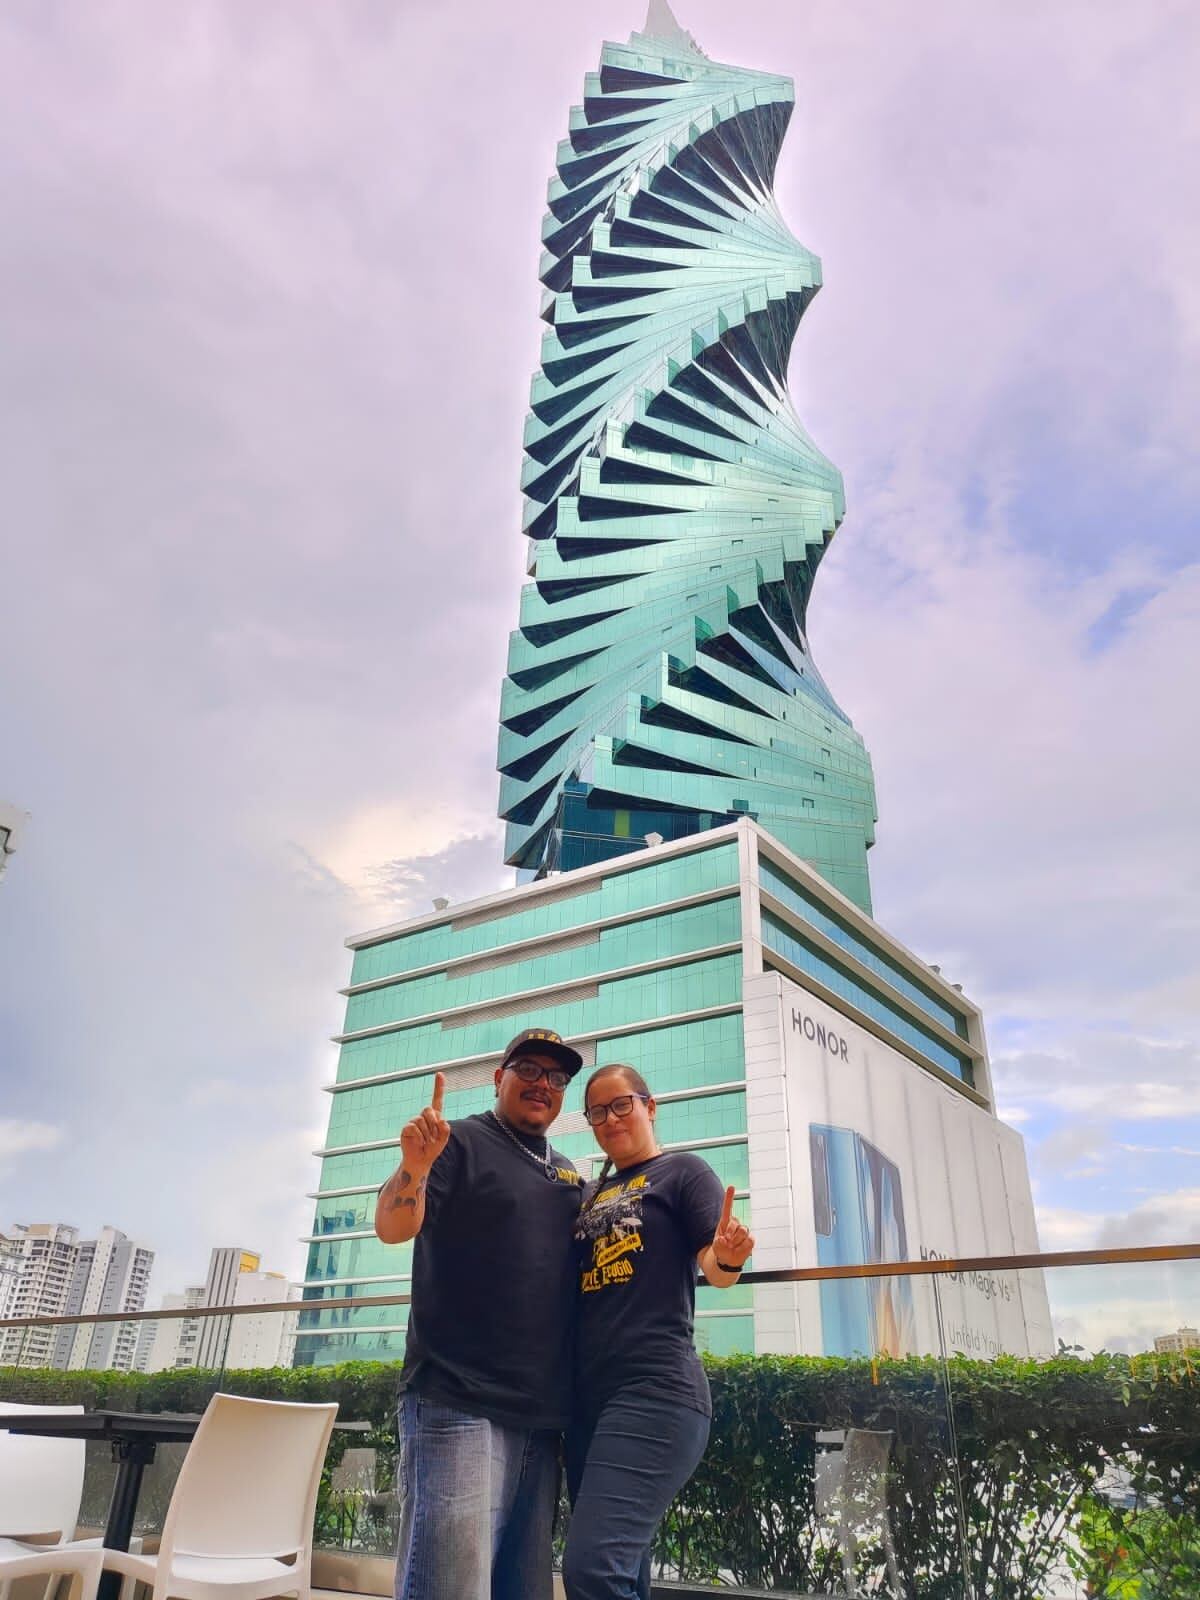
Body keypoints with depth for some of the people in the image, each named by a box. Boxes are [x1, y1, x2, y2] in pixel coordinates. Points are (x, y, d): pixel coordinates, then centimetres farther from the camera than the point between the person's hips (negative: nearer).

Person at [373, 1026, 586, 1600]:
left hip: (543, 1417, 7)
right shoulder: (460, 1142, -1)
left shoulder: (570, 1177, 19)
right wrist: (414, 1165, -33)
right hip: (458, 1407, -7)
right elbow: (392, 1228, -13)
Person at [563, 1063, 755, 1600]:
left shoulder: (682, 1171, 2)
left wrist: (729, 1256, -33)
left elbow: (716, 1269, -8)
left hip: (655, 1390, -7)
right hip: (587, 1397, 7)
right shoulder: (591, 1196, 20)